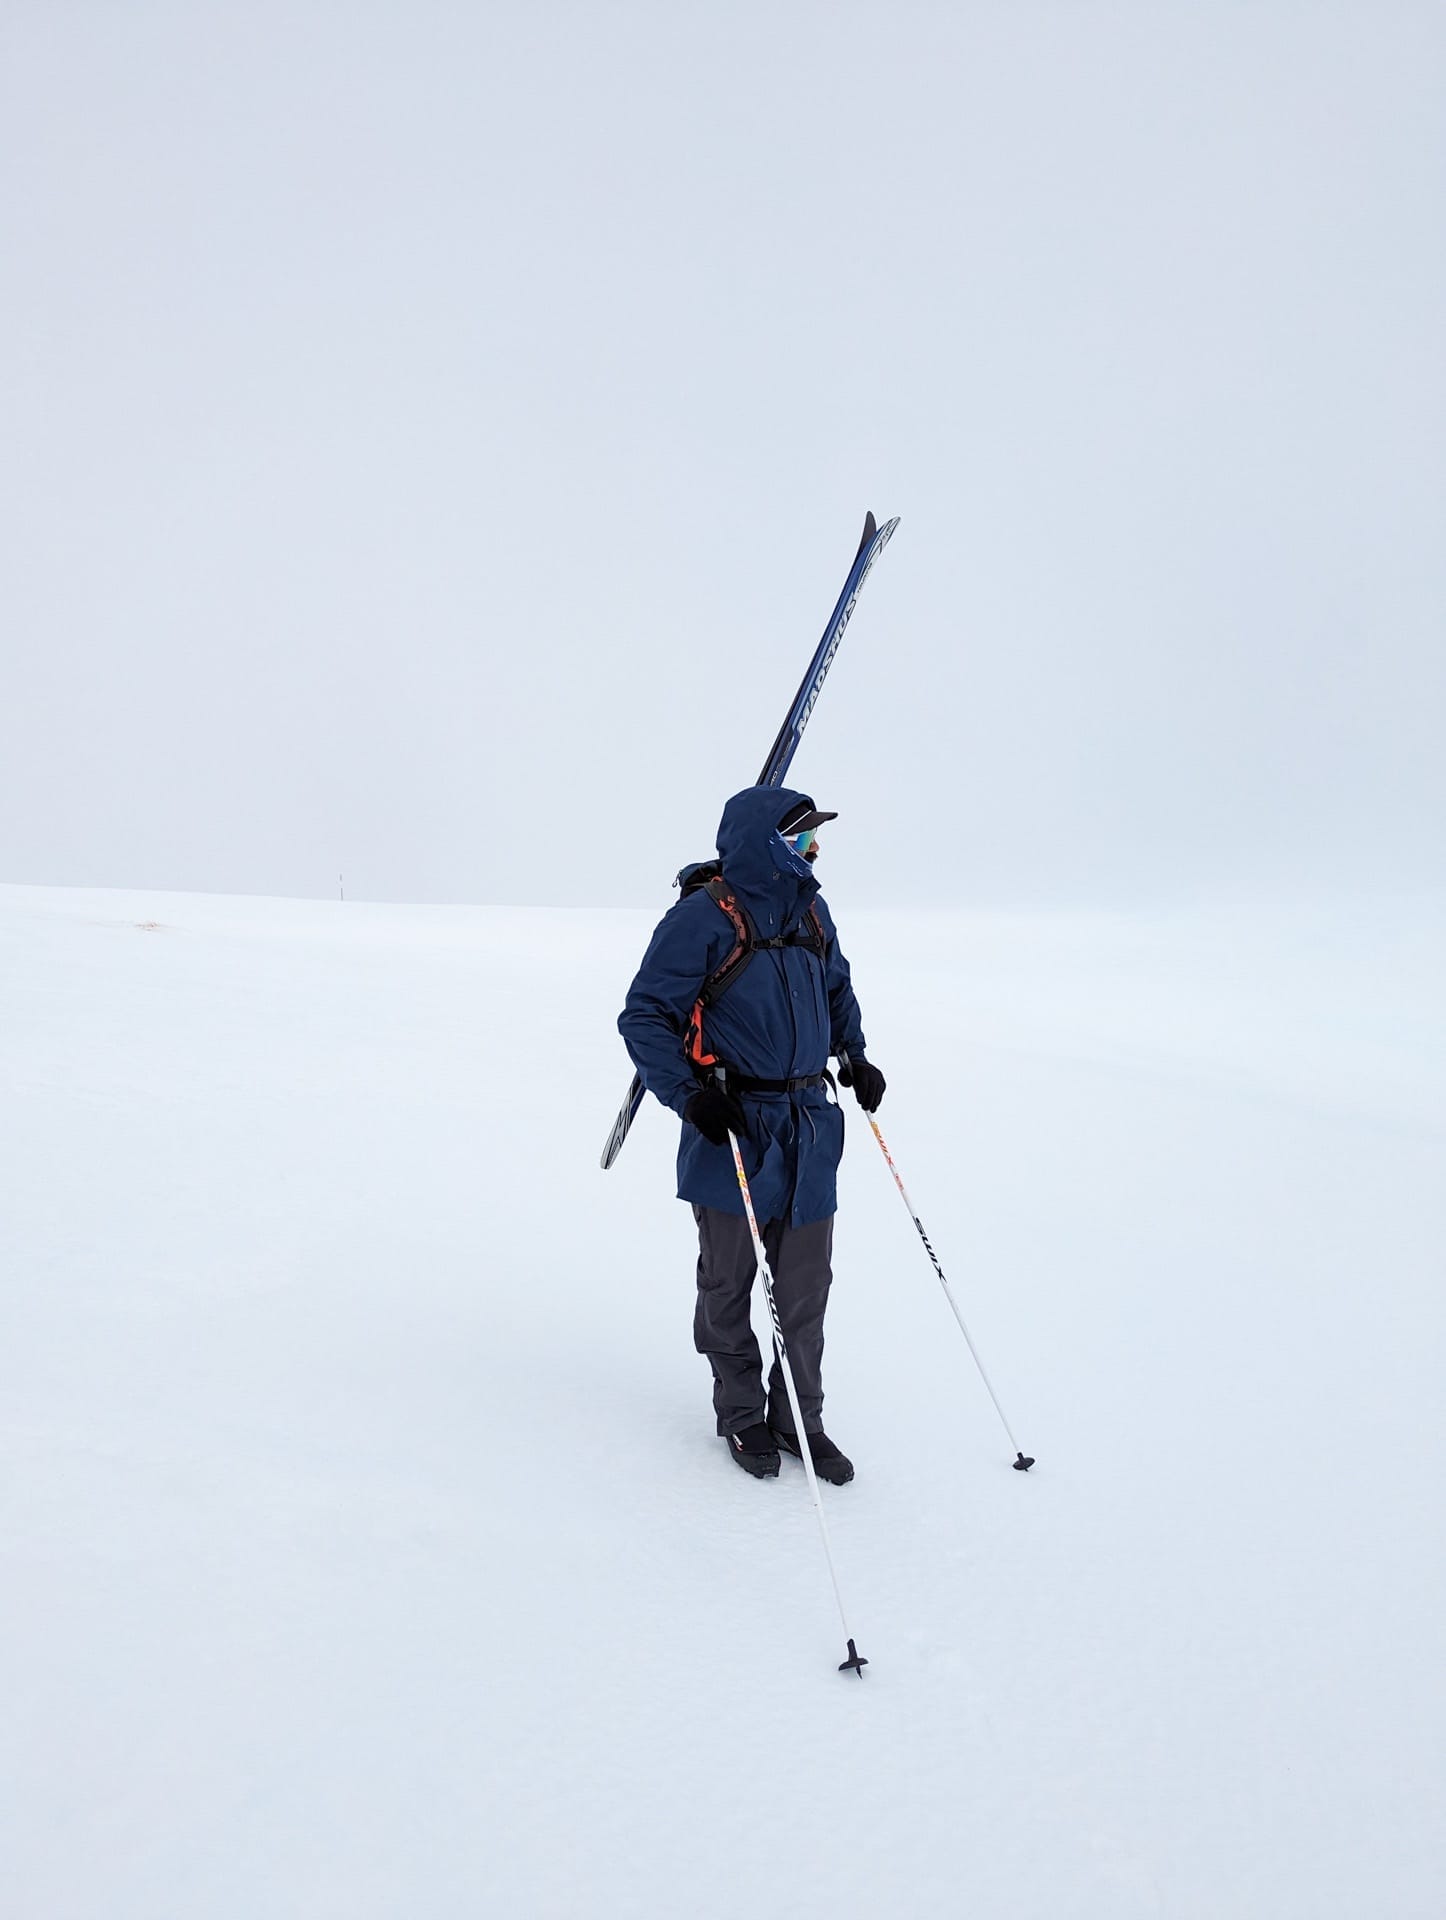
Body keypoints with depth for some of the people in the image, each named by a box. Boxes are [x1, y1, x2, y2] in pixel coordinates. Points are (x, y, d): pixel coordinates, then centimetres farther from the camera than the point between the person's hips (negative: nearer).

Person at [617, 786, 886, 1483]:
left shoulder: (810, 911, 8)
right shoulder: (704, 916, -13)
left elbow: (837, 988, 27)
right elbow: (645, 1016, -13)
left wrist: (854, 1057, 16)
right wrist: (689, 1095, -22)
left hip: (809, 1124, 6)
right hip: (732, 1126, -5)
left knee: (805, 1286, 9)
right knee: (728, 1283, 10)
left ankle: (800, 1418, 24)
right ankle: (741, 1415, 28)